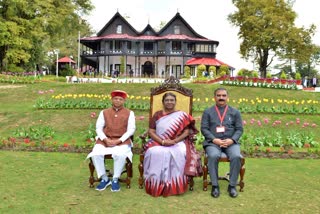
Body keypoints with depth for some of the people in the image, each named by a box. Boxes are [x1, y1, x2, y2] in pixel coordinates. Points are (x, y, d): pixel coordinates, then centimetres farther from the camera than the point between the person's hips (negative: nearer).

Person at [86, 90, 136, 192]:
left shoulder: (129, 113, 8)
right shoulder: (104, 112, 14)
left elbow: (131, 129, 0)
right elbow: (98, 128, 7)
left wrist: (118, 140, -13)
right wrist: (105, 139, -11)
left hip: (122, 141, -2)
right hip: (105, 140, 2)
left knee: (120, 155, -34)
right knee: (95, 154, -26)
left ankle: (115, 179, -13)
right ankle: (104, 179, -8)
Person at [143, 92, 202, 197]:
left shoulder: (182, 115, 7)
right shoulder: (157, 114, 9)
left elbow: (186, 132, -1)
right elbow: (151, 131, 2)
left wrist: (174, 141, -17)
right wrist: (162, 141, -15)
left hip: (177, 143, -1)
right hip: (158, 142, 1)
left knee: (180, 153, -35)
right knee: (156, 153, -33)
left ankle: (176, 185, -25)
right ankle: (157, 184, -23)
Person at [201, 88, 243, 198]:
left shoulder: (235, 112, 15)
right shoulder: (208, 112, 12)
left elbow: (239, 129, 9)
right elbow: (204, 129, 4)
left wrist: (232, 140, -10)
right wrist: (214, 139, -12)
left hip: (230, 142, 1)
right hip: (213, 142, -1)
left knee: (236, 156, -30)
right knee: (213, 156, -33)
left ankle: (232, 185, -14)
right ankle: (215, 186, -19)